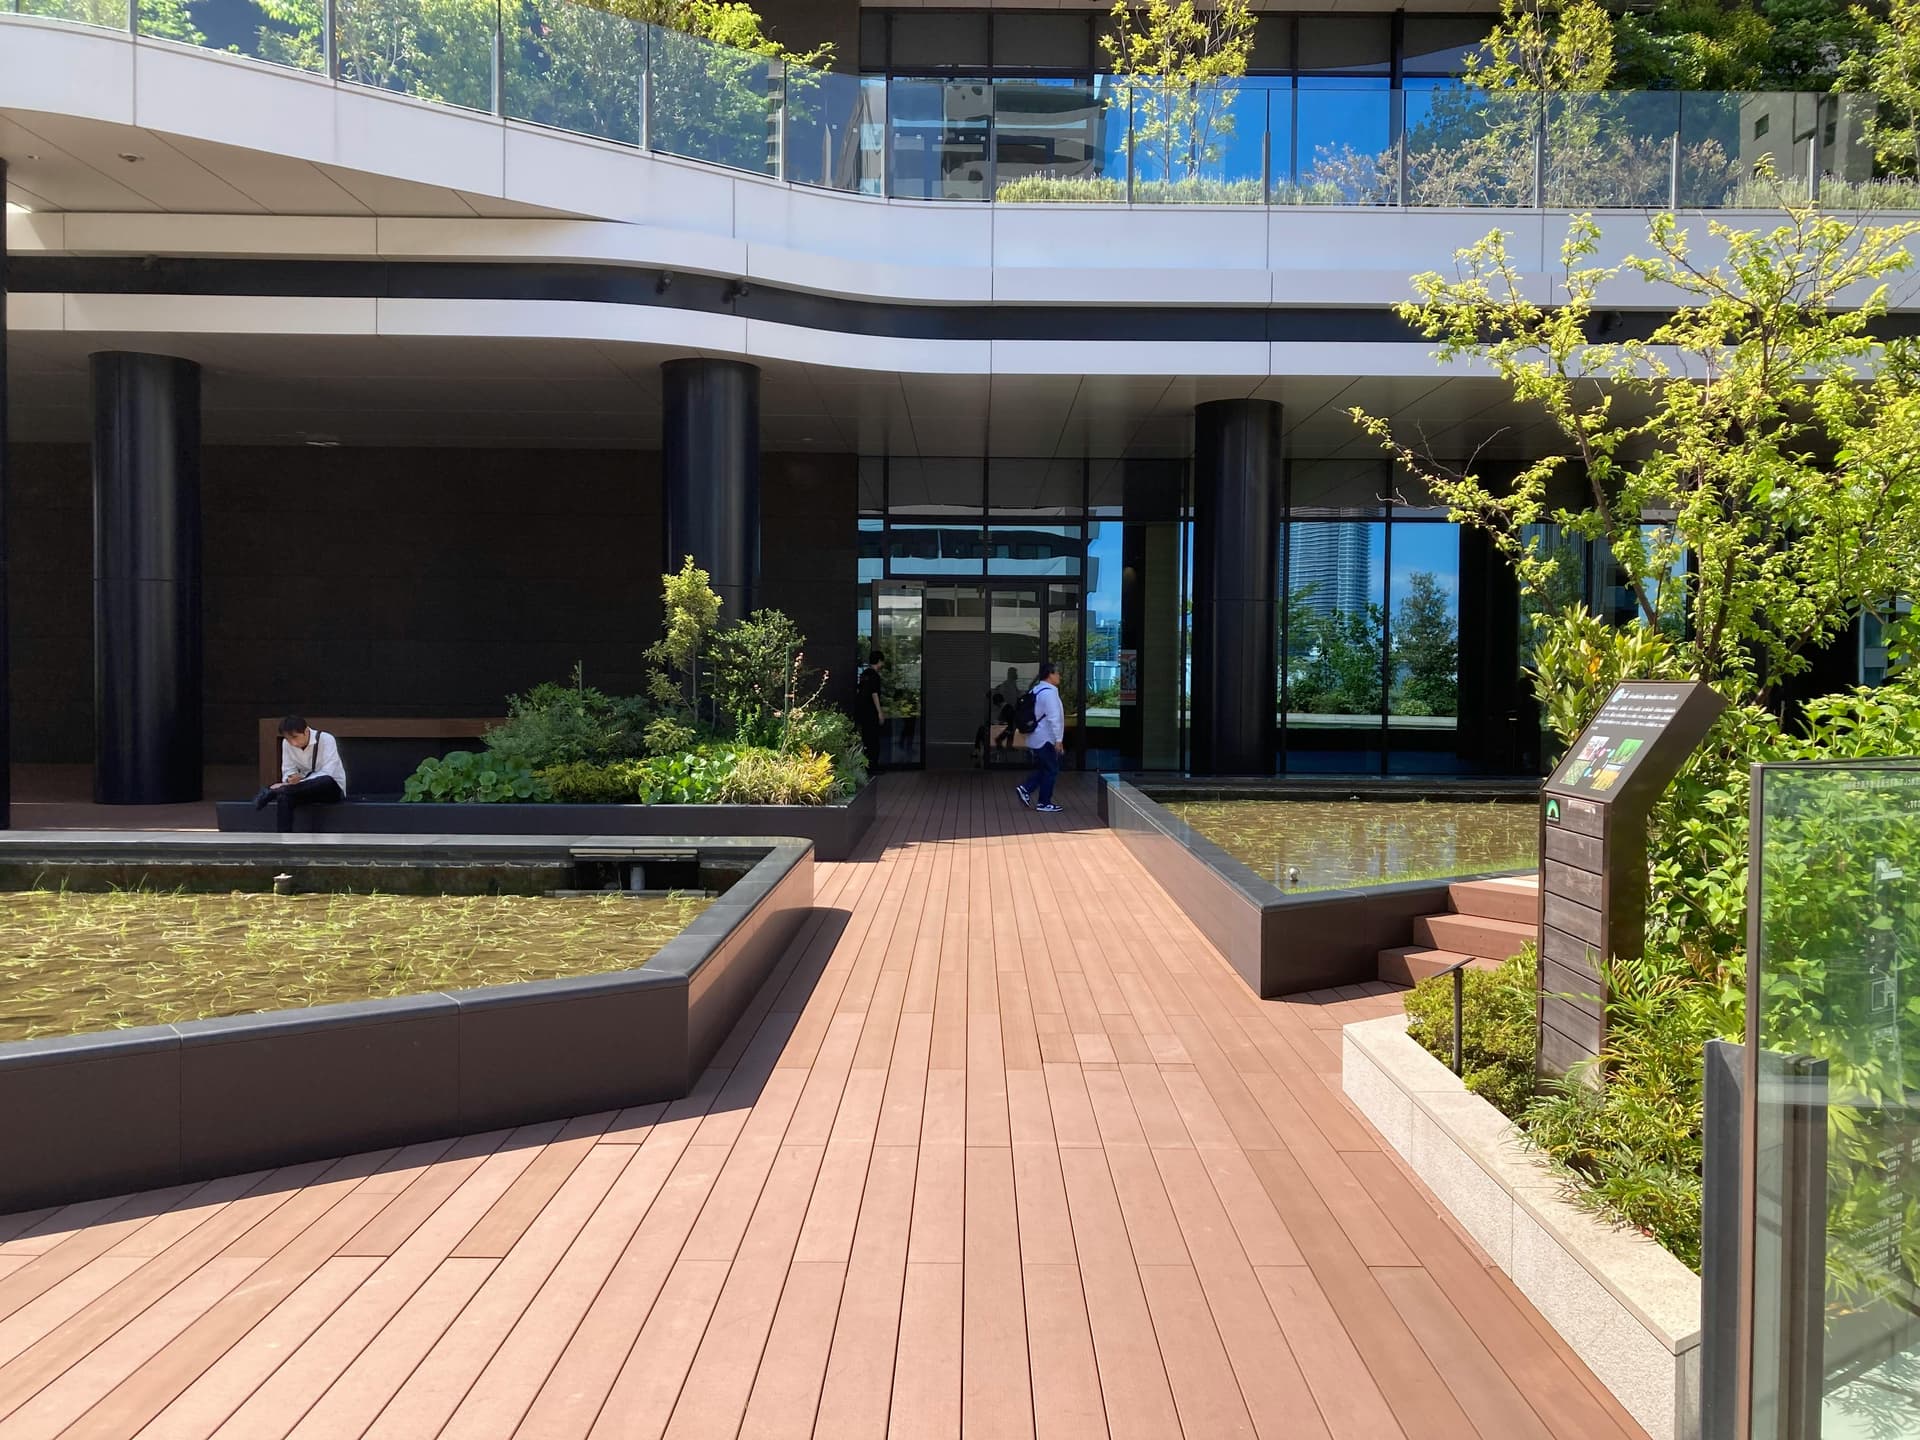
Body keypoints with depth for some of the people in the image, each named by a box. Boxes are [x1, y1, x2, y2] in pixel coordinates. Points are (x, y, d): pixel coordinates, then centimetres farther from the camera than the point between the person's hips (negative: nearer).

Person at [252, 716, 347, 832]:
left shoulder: (326, 739, -19)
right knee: (284, 798, -28)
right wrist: (290, 779, -26)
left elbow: (327, 774, -26)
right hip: (308, 788, 4)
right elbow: (288, 770, -1)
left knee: (326, 781, -40)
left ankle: (273, 792, -34)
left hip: (332, 788, -4)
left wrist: (299, 781, -35)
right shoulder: (287, 743, -4)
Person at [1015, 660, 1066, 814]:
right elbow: (1053, 718, -23)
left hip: (1037, 738, 9)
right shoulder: (1049, 692, -19)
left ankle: (1025, 788, 7)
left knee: (1042, 767, 19)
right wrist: (1058, 740, -21)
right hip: (1046, 739, -9)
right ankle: (1044, 803, 7)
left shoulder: (1038, 690, 11)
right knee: (1051, 770, 1)